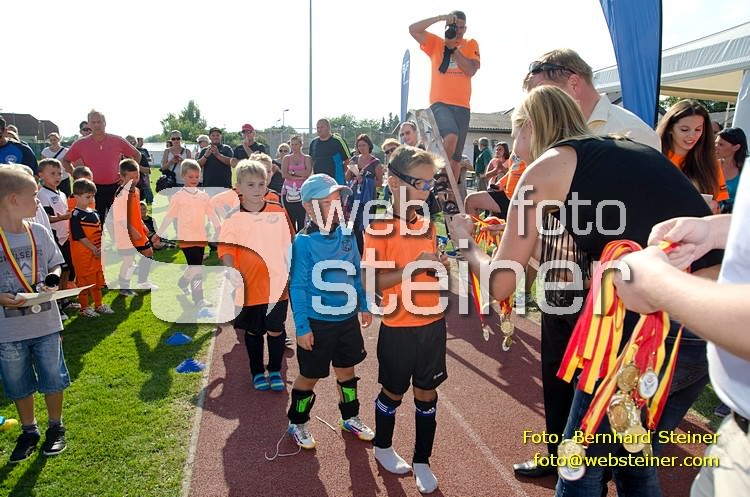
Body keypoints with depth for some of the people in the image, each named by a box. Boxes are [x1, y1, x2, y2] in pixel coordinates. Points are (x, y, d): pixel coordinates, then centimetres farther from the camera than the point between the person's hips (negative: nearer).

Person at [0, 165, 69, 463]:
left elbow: (55, 265, 9)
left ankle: (55, 427, 34)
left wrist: (52, 282, -10)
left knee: (53, 381, 14)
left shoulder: (39, 232, -2)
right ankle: (29, 432, 36)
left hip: (46, 324, 2)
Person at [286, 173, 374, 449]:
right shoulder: (303, 242, -17)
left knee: (347, 369, 21)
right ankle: (297, 423, 34)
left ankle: (350, 417, 42)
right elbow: (297, 287, -15)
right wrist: (302, 327, -15)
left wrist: (364, 306, 12)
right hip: (317, 323, -5)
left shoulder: (346, 235, -2)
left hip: (348, 319, 5)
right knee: (310, 376, 11)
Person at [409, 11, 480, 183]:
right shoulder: (436, 43, 12)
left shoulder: (471, 44, 13)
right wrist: (440, 18, -6)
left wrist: (454, 48, -6)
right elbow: (413, 29, -1)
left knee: (456, 156, 6)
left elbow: (471, 70, -3)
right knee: (451, 137, -31)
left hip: (462, 106, 3)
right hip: (440, 103, -3)